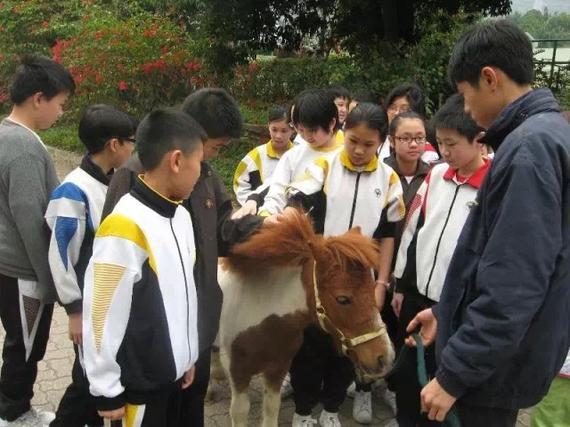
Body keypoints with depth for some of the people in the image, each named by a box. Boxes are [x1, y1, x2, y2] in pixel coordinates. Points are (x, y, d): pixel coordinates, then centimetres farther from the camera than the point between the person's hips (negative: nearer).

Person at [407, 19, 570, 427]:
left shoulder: (529, 147, -23)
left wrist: (455, 373, -21)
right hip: (497, 350, 9)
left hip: (495, 362, -9)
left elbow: (514, 284, -28)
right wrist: (447, 312, 18)